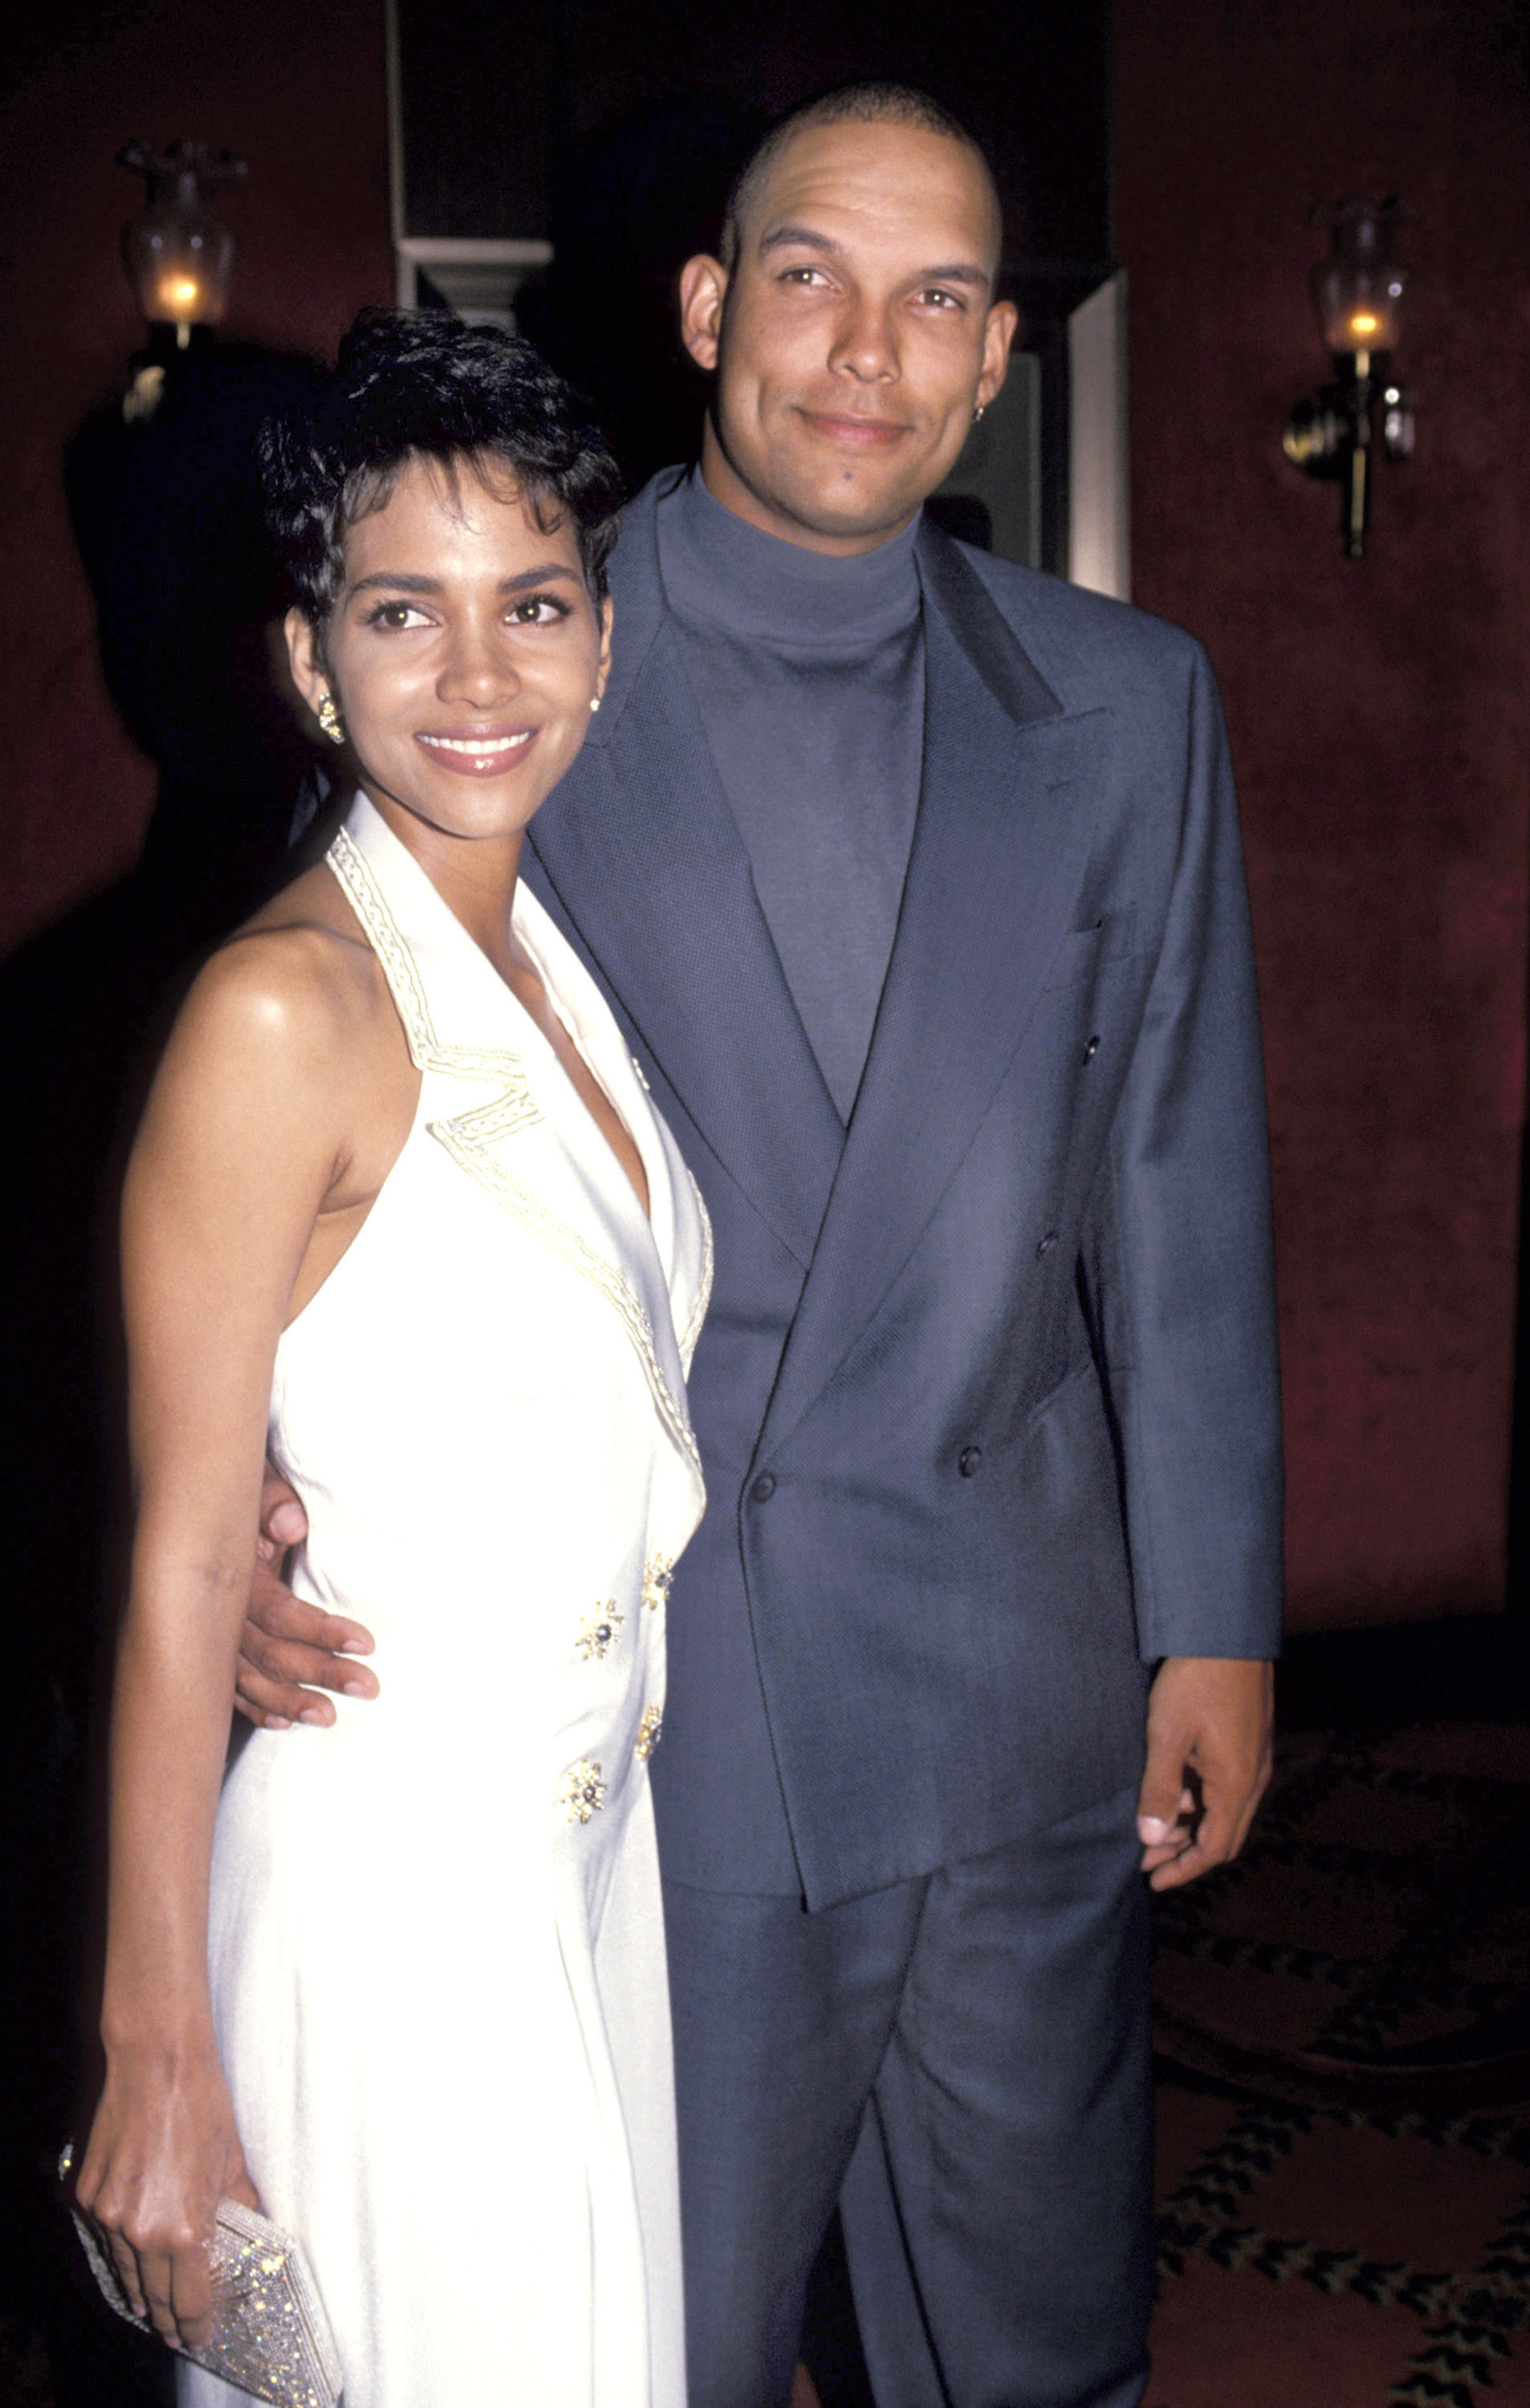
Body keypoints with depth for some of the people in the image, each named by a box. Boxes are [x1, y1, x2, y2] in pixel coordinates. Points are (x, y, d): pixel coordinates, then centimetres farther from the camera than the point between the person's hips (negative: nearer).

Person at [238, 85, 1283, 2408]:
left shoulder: (1125, 704, 4)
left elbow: (1182, 1175, 5)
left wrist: (1214, 1617, 4)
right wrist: (252, 1517, -17)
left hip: (1020, 1686, 2)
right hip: (624, 1684, -2)